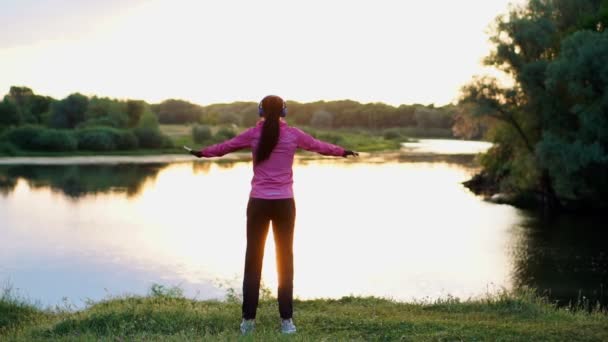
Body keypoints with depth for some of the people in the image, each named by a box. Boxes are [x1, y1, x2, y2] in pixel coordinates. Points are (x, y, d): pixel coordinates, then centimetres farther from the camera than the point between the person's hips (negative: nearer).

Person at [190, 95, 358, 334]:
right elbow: (319, 146, 16)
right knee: (285, 260, 6)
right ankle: (286, 320, 5)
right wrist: (343, 152, 34)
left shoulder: (253, 134, 1)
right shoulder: (292, 134, 1)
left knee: (253, 260, 6)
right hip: (284, 204, 0)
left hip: (258, 203, 0)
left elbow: (225, 146, 14)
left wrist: (202, 153, 32)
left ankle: (248, 319, 6)